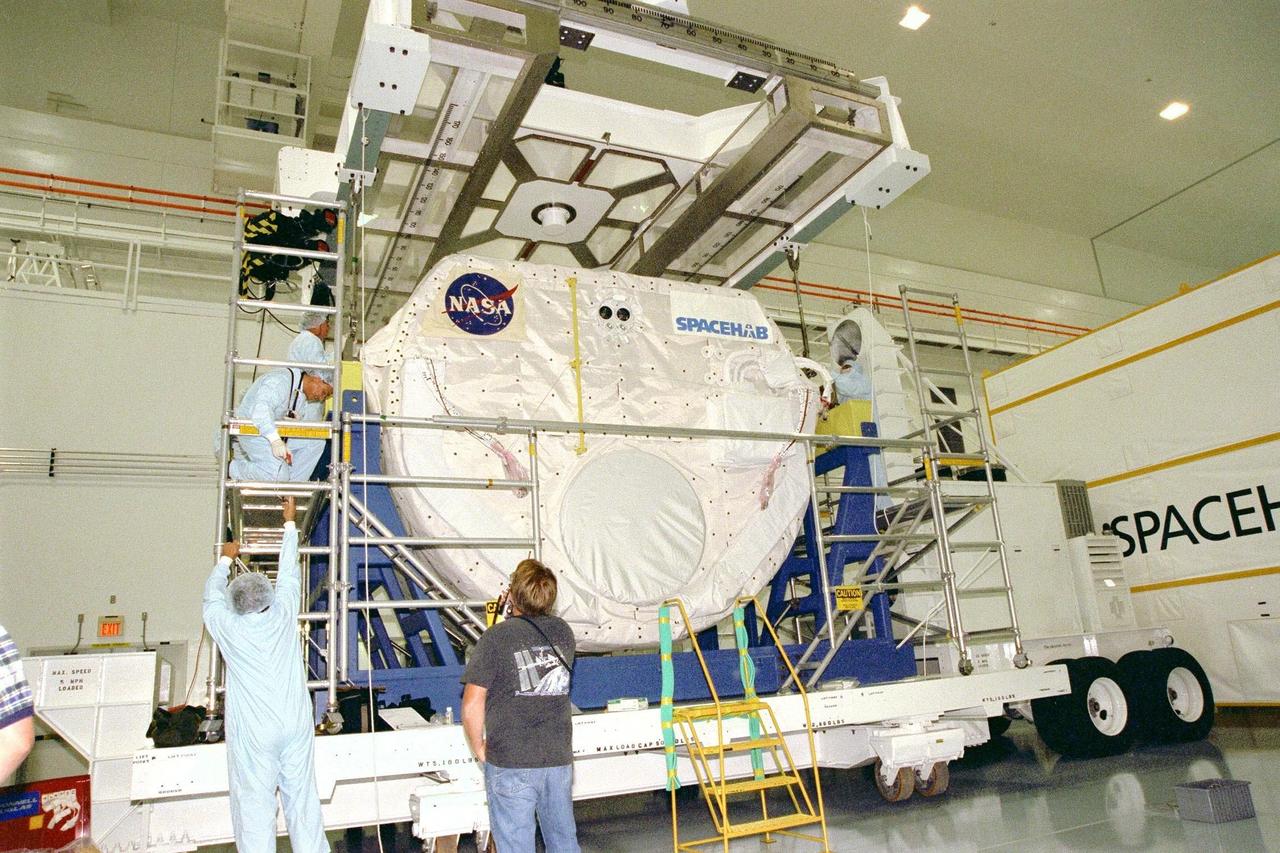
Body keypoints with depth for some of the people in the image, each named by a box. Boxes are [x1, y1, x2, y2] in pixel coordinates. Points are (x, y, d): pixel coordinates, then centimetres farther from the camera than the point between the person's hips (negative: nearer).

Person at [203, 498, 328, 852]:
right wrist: (290, 523, 25)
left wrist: (226, 559, 30)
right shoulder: (284, 615, -3)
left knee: (254, 805, 4)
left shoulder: (226, 628, -7)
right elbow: (288, 573, 12)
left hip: (252, 733, -2)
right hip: (296, 724, 2)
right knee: (302, 797, 11)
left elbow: (213, 595, 14)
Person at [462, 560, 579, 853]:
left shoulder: (496, 637, -13)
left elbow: (472, 705, -15)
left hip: (511, 763, -5)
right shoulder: (563, 632, 2)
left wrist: (479, 748, 2)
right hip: (559, 758, 5)